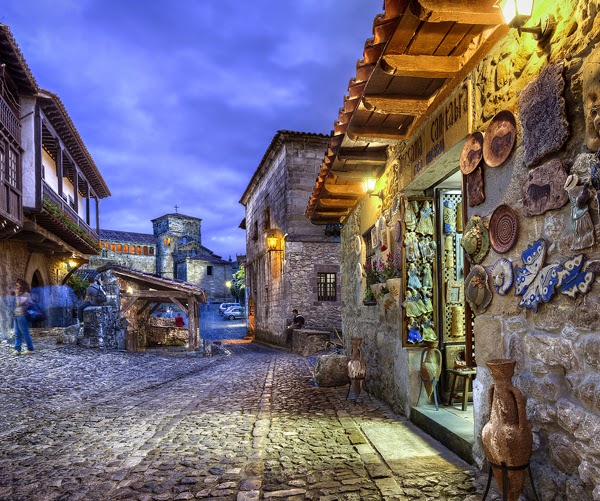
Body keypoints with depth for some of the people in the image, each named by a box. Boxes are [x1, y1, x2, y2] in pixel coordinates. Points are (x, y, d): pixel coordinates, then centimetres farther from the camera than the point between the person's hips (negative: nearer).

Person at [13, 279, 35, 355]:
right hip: (17, 315, 9)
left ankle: (30, 349, 1)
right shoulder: (20, 294, 20)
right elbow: (17, 304, 21)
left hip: (22, 316, -9)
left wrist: (16, 294, -9)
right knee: (17, 334, 3)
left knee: (25, 333, -5)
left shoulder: (26, 294, -7)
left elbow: (19, 303, -15)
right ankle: (17, 349, 0)